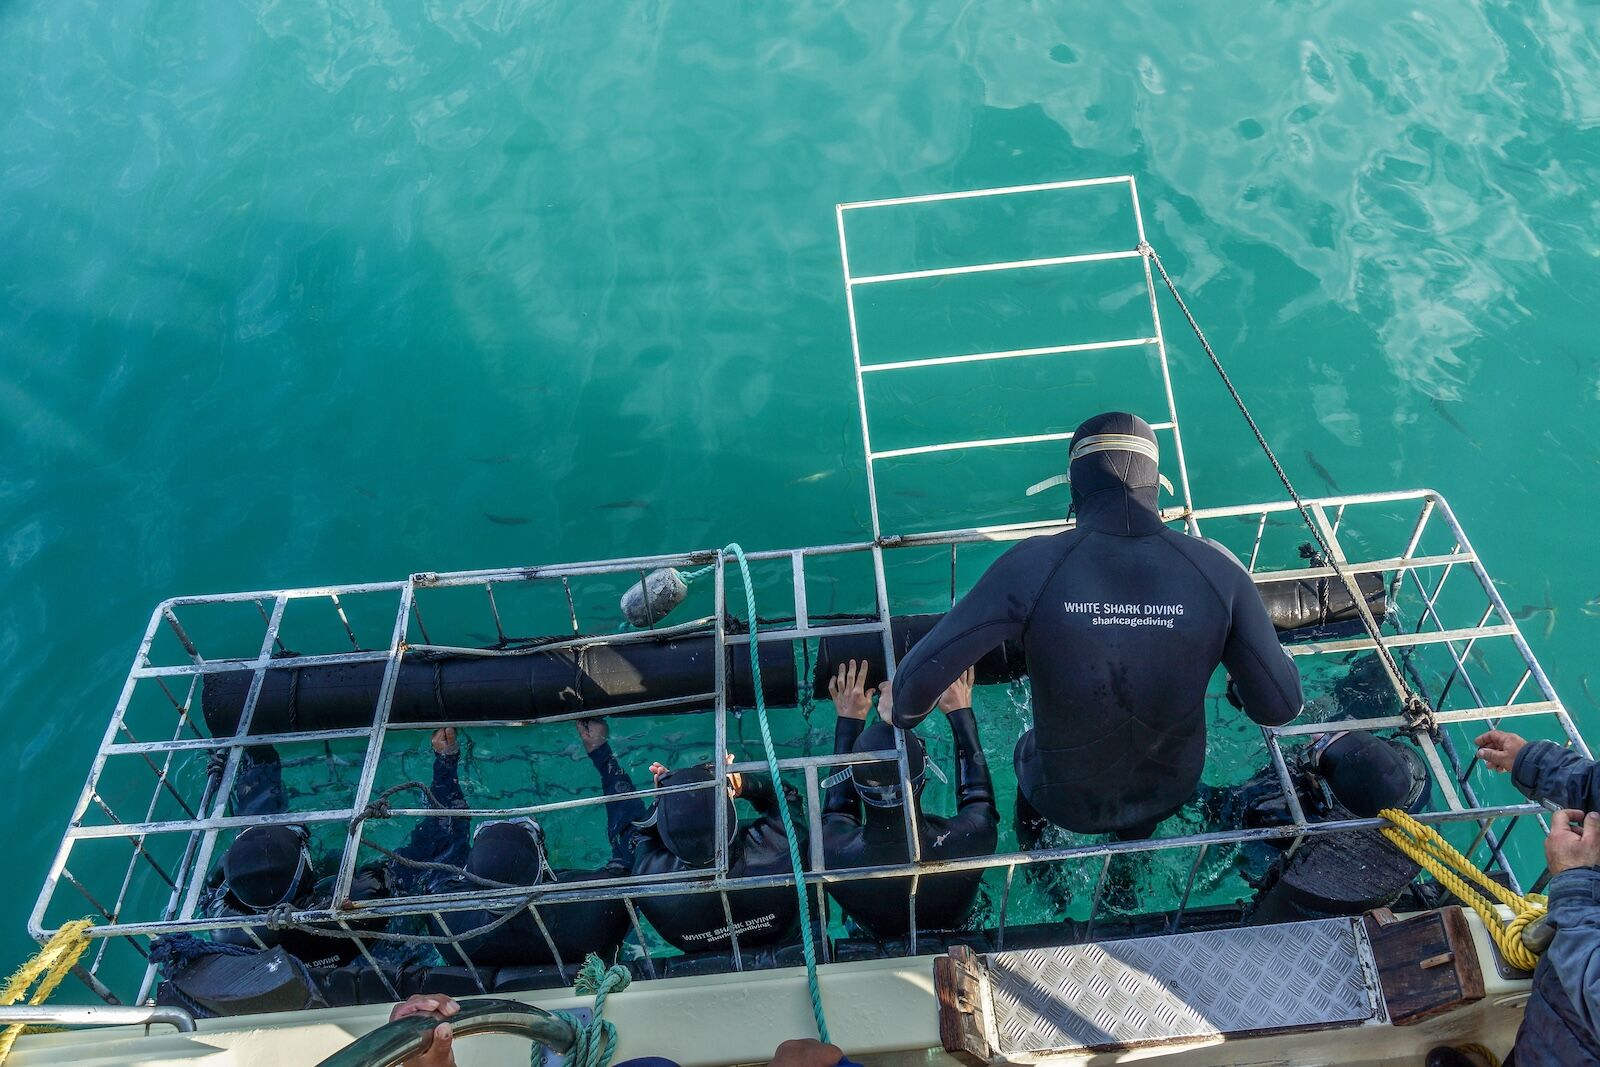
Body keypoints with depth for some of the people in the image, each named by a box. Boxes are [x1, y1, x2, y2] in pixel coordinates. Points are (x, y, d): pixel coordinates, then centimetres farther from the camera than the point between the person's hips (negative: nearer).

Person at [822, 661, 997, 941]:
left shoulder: (833, 852, -39)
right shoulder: (970, 839, -41)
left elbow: (836, 811, -12)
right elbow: (979, 797, -15)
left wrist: (848, 721, -6)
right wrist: (961, 713, -4)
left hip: (878, 946, 0)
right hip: (955, 938, 0)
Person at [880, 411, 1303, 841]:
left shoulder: (1033, 566, -29)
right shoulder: (1217, 569, -23)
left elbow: (921, 673, -27)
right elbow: (1280, 705, -16)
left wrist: (902, 712, -3)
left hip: (1067, 800, -1)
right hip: (1169, 795, 1)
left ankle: (1031, 852, 62)